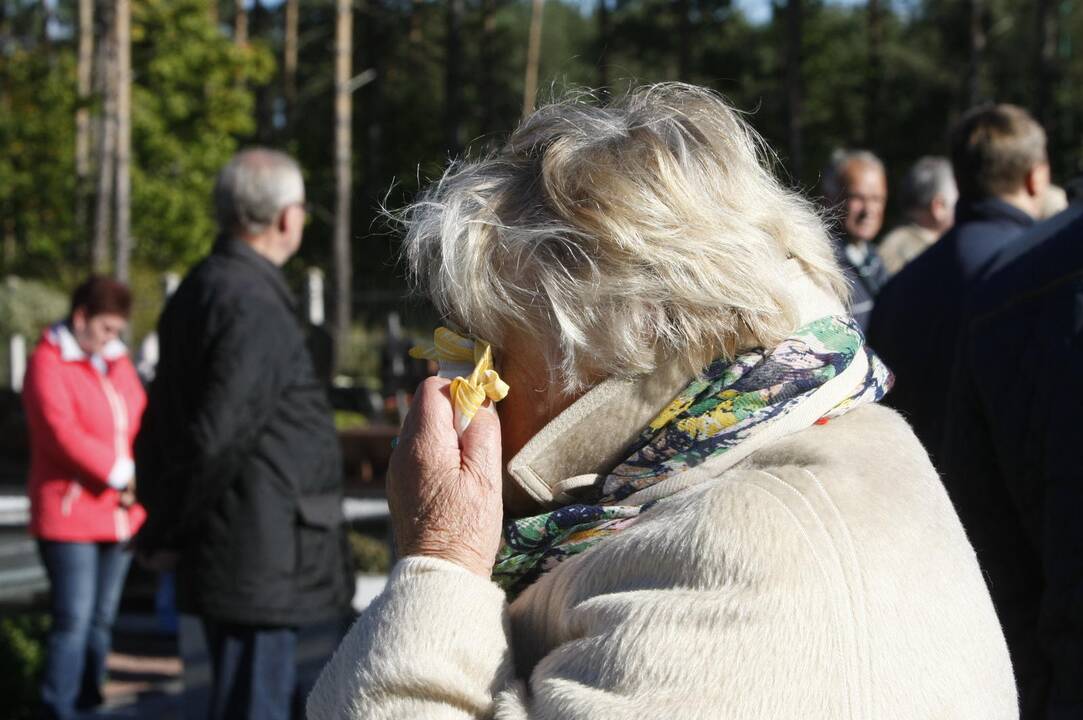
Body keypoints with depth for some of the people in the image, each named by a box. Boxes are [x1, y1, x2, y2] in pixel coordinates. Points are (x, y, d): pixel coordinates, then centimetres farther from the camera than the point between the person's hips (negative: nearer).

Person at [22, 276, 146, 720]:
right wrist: (122, 473, -20)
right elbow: (64, 434, -20)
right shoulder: (49, 364, -10)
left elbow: (140, 425, 11)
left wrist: (140, 480, -6)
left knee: (102, 619, 11)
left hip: (118, 513, 7)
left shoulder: (116, 361, 13)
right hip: (69, 515, -7)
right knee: (73, 620, -10)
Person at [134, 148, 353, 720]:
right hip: (261, 560, -10)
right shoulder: (254, 307, -18)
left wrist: (164, 531, 21)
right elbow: (216, 438, -22)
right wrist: (168, 534, -9)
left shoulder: (200, 292, 13)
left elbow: (158, 430, 19)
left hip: (228, 560, 10)